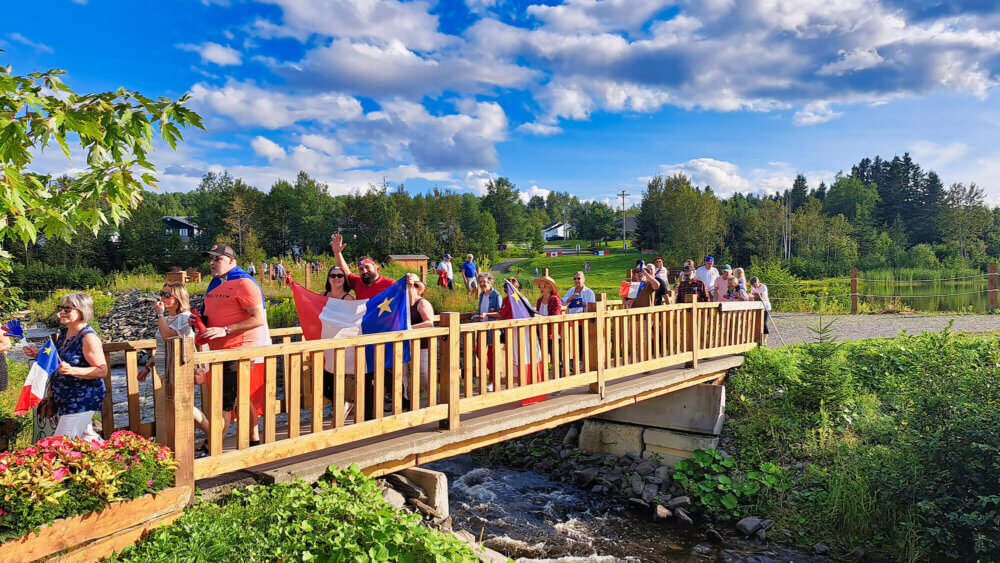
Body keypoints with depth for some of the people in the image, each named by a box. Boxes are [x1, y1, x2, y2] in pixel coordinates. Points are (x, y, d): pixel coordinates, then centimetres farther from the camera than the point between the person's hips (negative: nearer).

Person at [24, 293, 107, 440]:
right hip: (66, 400, 10)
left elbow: (102, 370, -22)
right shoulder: (64, 333, 7)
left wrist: (72, 370, -34)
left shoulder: (88, 337, -20)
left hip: (83, 399, -9)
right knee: (86, 435, 22)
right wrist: (39, 354, 3)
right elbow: (58, 361, 21)